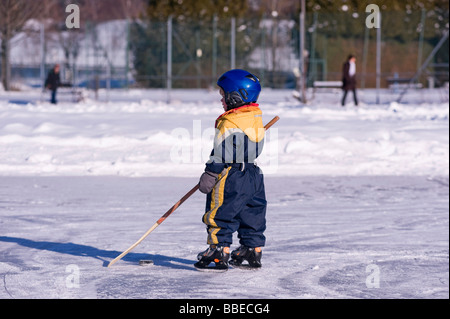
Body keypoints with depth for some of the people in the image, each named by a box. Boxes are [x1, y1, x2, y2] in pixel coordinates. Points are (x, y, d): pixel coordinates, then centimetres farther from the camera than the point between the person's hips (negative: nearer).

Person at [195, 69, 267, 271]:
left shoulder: (229, 124, -18)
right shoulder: (256, 118, 9)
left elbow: (221, 155, -19)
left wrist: (209, 176, -11)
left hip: (231, 179, -9)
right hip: (253, 176, 9)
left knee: (220, 215, -2)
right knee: (252, 214, 14)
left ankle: (220, 252, -2)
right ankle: (253, 251, 20)